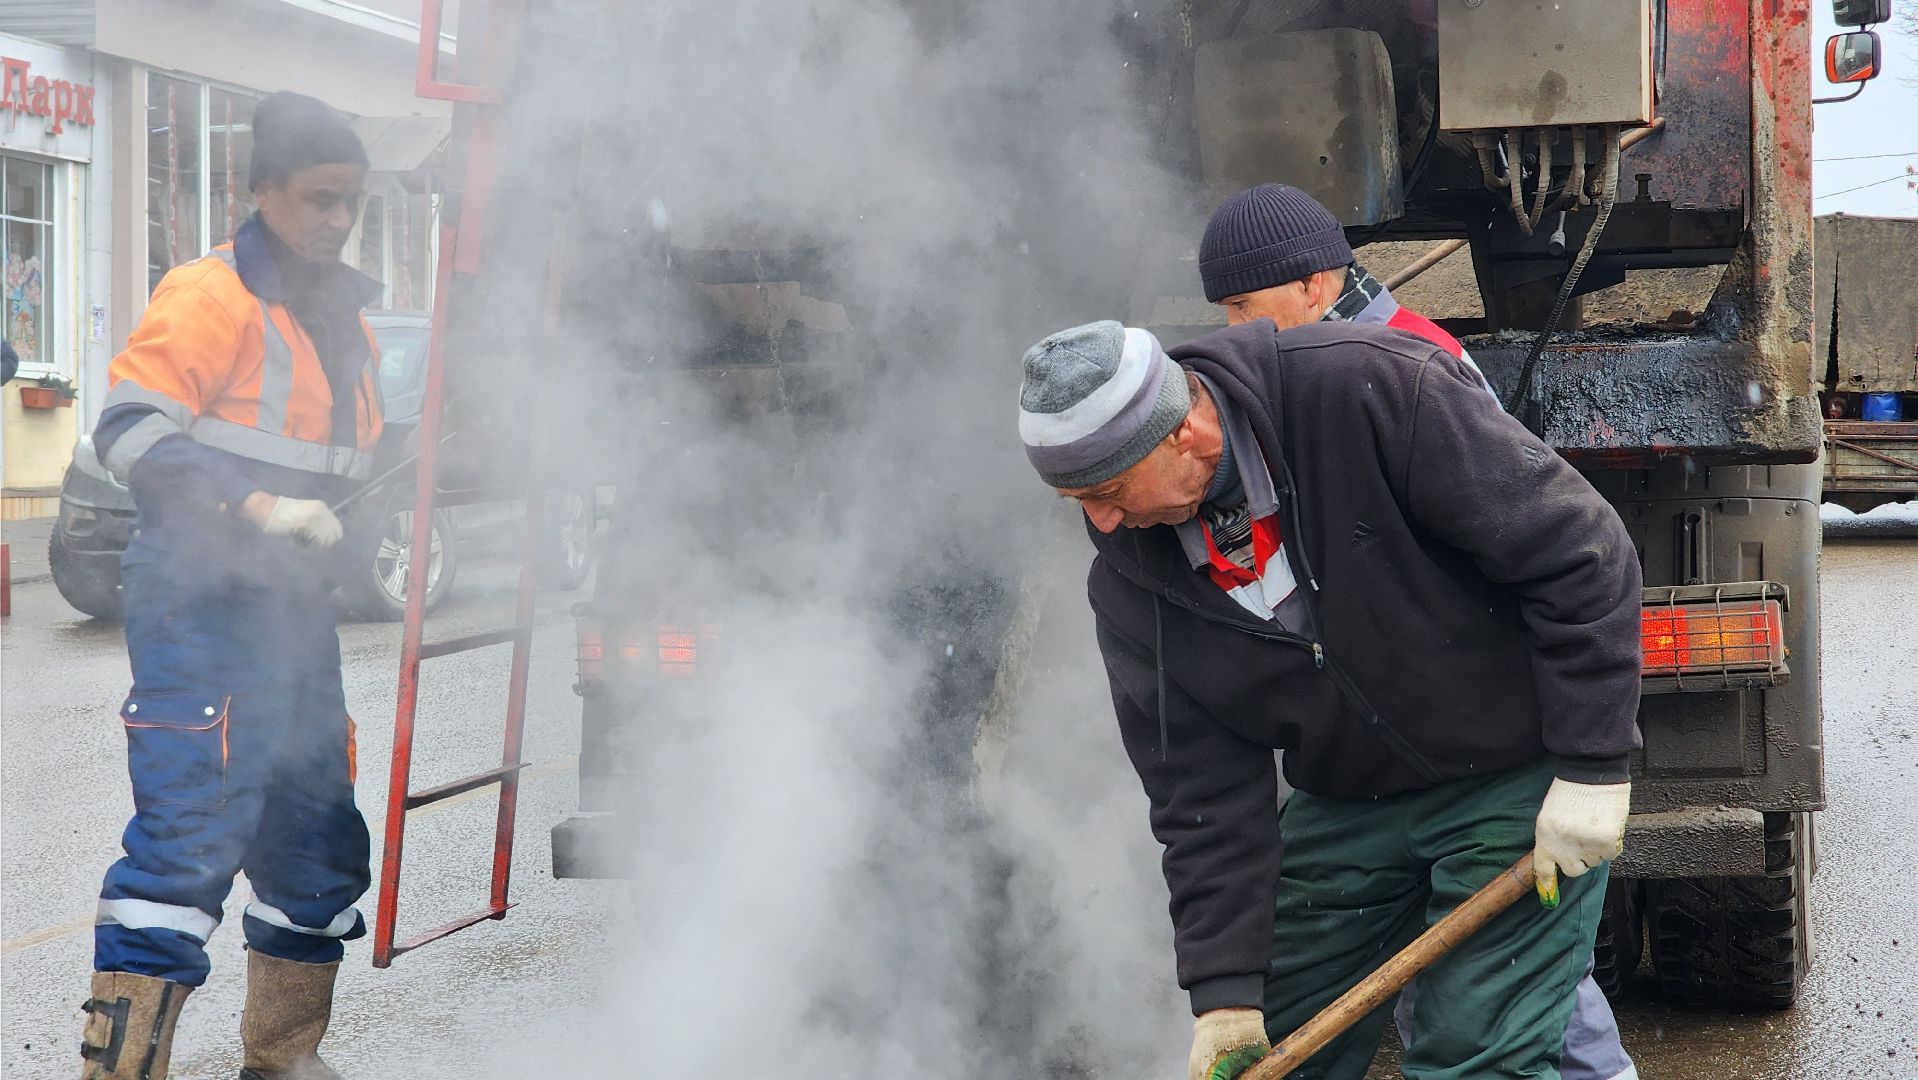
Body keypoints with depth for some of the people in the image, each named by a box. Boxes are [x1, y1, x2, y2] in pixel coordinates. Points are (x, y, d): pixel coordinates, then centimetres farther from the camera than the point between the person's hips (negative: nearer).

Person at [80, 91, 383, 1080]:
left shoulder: (345, 315, 18)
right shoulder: (210, 296, -9)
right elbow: (131, 430, -17)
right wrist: (258, 506, -23)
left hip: (294, 608, 9)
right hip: (201, 603, -8)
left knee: (319, 839, 13)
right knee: (193, 834, -16)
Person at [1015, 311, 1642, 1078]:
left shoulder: (1374, 390, -26)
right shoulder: (1130, 581, -8)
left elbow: (1579, 553, -21)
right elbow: (1204, 793, -3)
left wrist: (1591, 768, -20)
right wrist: (1224, 989, -7)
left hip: (1521, 773, -5)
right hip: (1348, 804, 6)